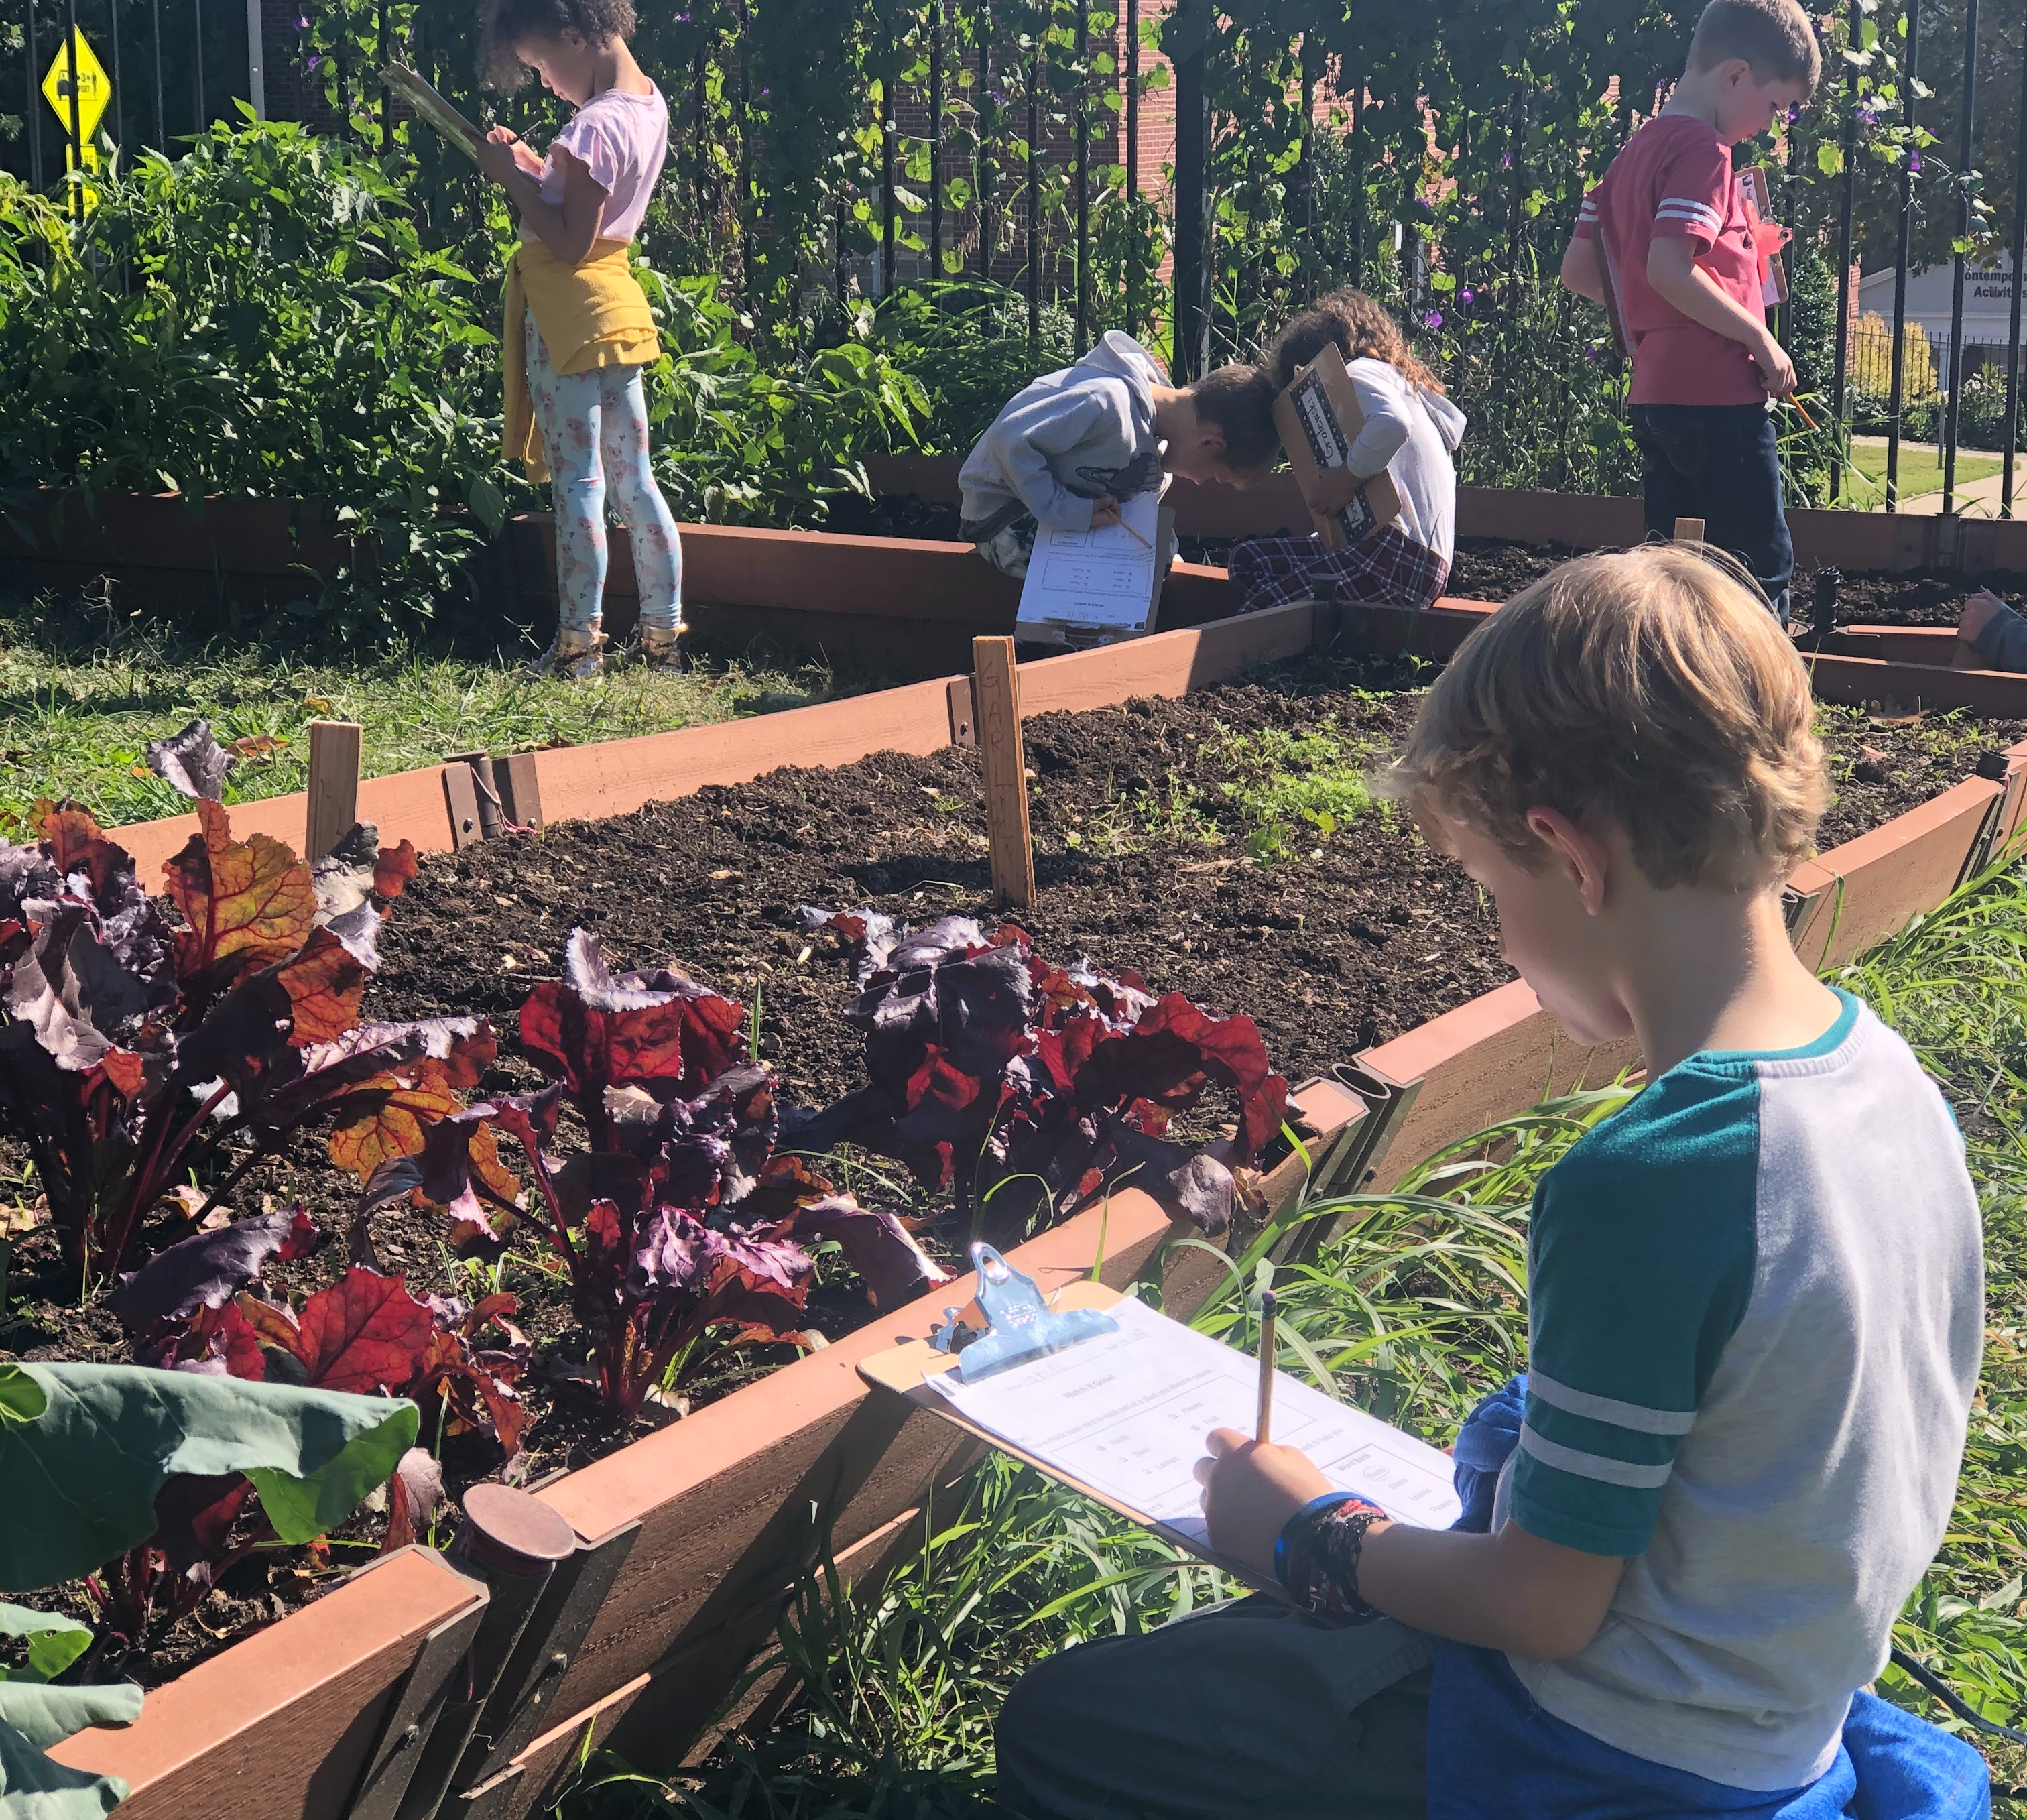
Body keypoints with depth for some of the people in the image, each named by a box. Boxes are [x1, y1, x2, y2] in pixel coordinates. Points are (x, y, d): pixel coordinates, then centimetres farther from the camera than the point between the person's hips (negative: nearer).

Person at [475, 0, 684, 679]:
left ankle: (580, 644, 0)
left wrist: (514, 179, -14)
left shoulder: (594, 125, -19)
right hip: (618, 307, 9)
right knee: (634, 481, 11)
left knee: (578, 480, -4)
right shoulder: (649, 103, 9)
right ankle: (663, 638, 14)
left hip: (568, 311, -9)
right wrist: (535, 169, 7)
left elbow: (570, 243, -21)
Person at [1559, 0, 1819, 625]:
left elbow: (1578, 270, 17)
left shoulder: (1637, 149, 15)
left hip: (1657, 395, 9)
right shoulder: (1704, 149, -12)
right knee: (1762, 571, -4)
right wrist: (1762, 340, -16)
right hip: (1718, 397, -9)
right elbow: (1669, 269, -24)